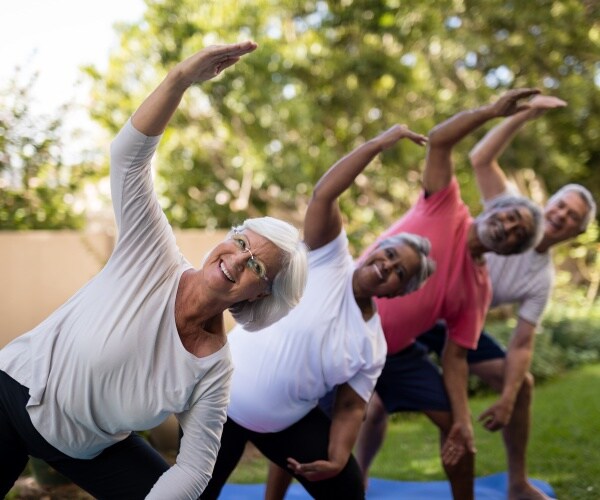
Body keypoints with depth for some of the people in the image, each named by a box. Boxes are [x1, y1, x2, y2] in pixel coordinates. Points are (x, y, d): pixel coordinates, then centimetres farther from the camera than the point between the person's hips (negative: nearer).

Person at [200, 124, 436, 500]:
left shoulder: (372, 345, -4)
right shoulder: (331, 261, -13)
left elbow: (350, 409, -2)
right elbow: (324, 195, -25)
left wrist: (337, 459, -19)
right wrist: (379, 143, -26)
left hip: (287, 420, 4)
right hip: (223, 397, -4)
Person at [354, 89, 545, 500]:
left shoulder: (478, 288, 1)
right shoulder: (446, 208, -8)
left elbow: (454, 357, 1)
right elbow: (438, 141, -18)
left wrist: (464, 421, -8)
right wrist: (493, 111, -25)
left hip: (397, 351, 5)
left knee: (453, 421, 8)